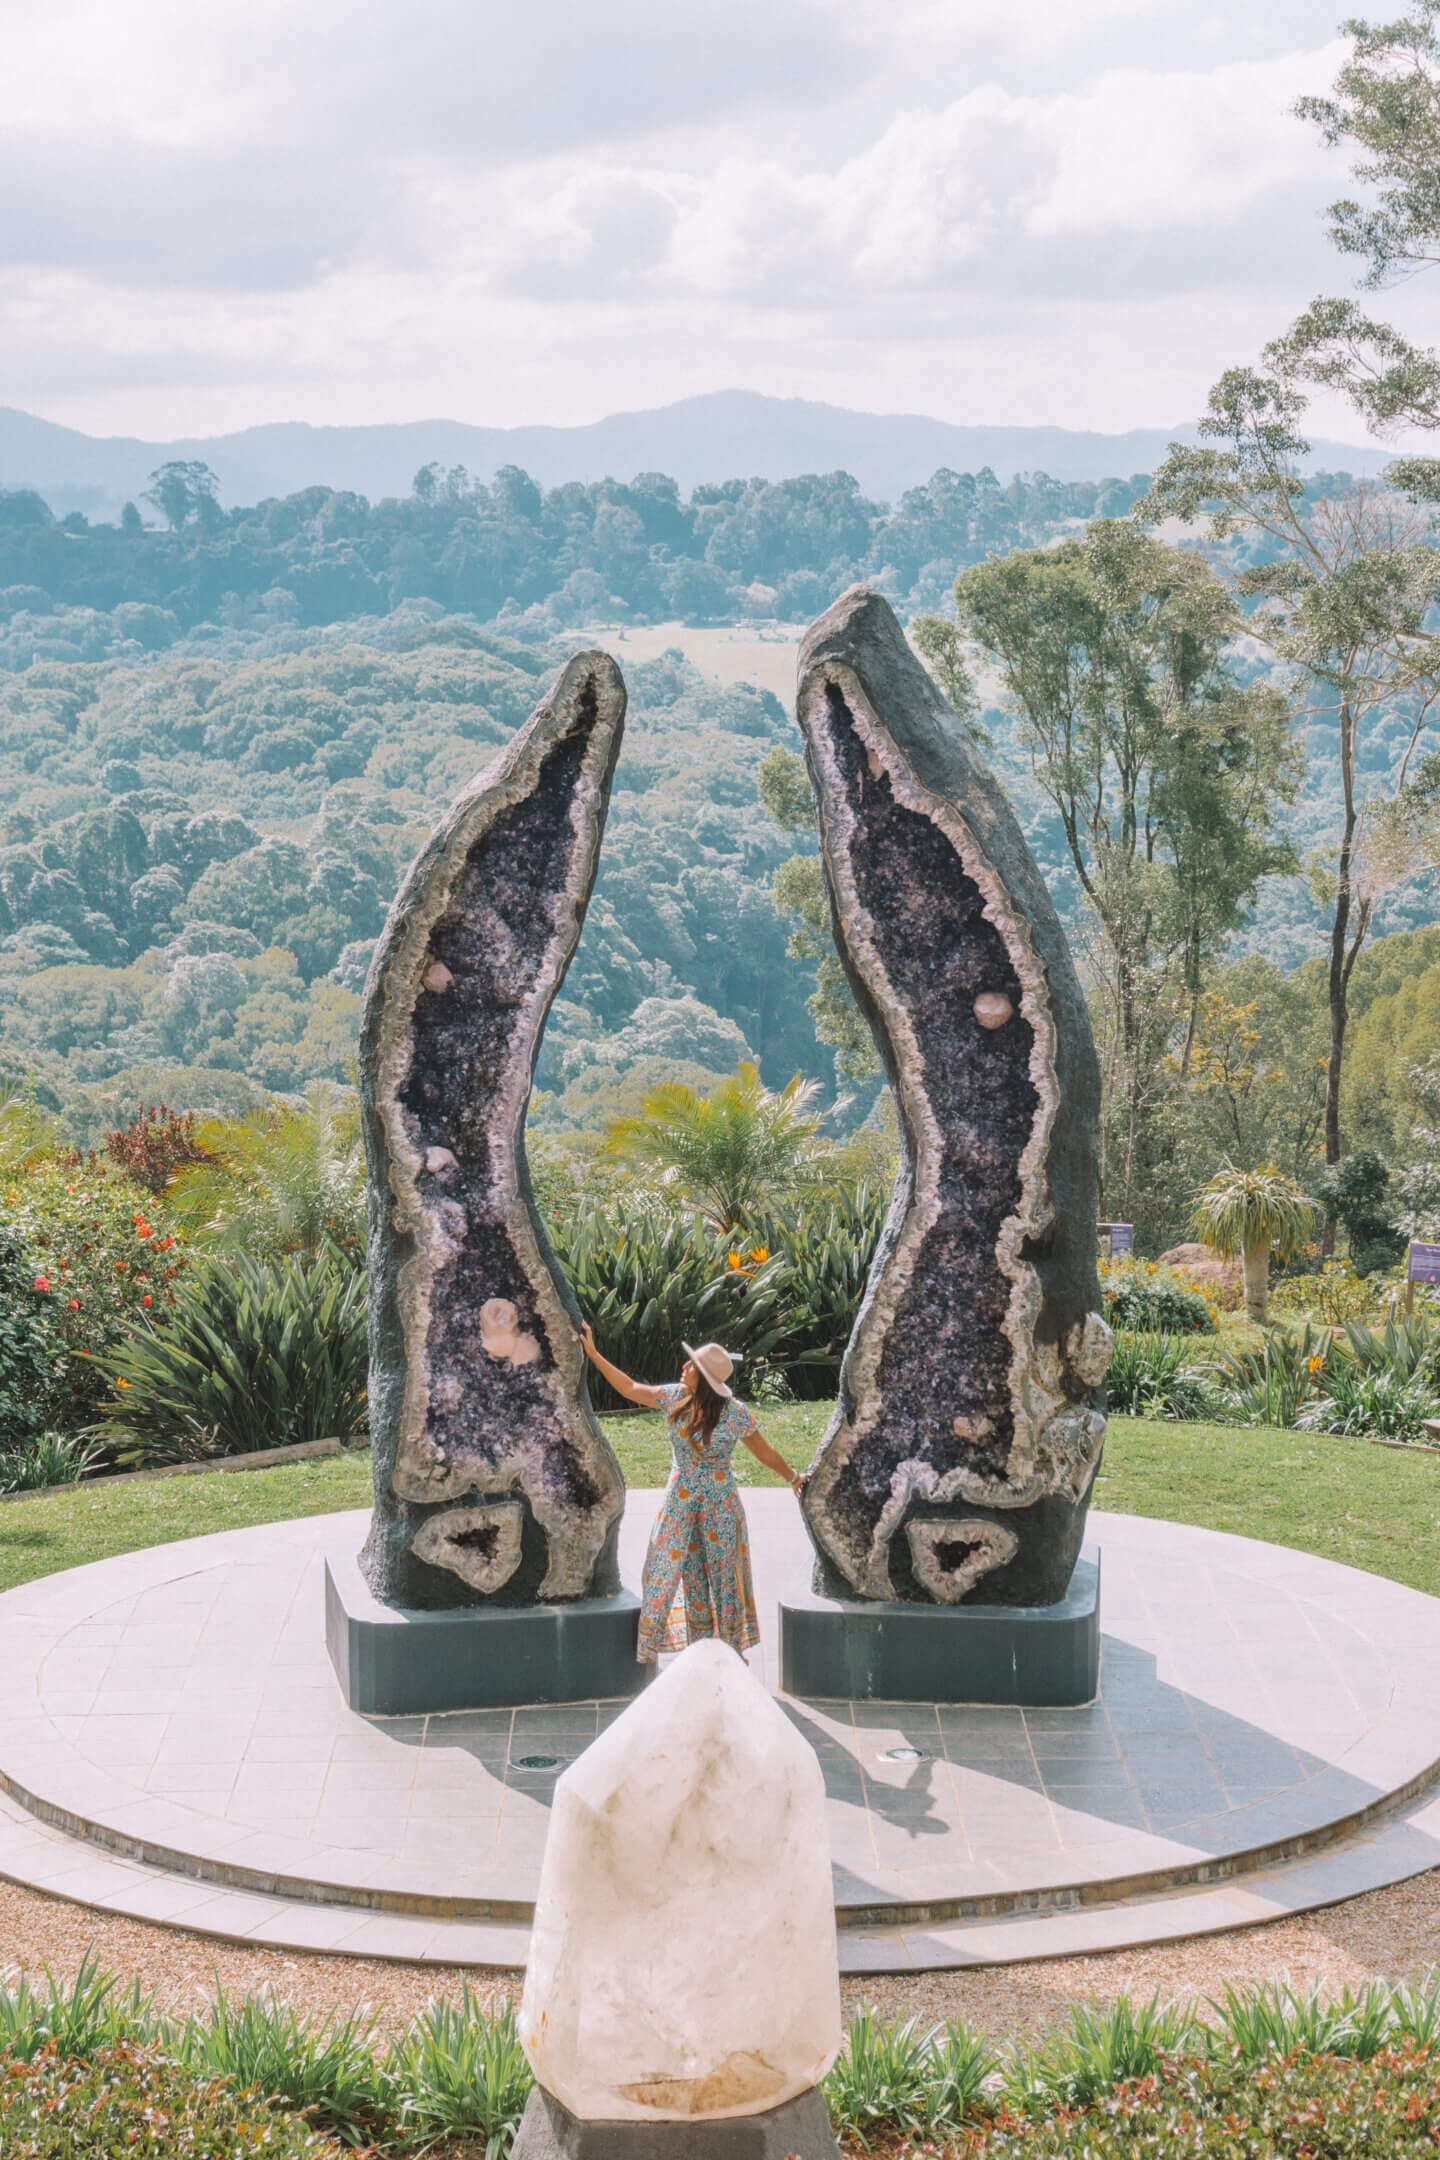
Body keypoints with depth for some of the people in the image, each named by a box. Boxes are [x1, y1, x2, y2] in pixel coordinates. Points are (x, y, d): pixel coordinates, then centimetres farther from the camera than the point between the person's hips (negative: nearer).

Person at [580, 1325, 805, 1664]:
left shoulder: (736, 1414, -16)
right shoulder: (676, 1398, -7)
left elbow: (766, 1454, -3)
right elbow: (631, 1389, 3)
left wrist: (793, 1479, 5)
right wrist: (594, 1355, 2)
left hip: (719, 1503, -3)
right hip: (680, 1499, 3)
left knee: (723, 1573, 8)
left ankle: (731, 1650, 23)